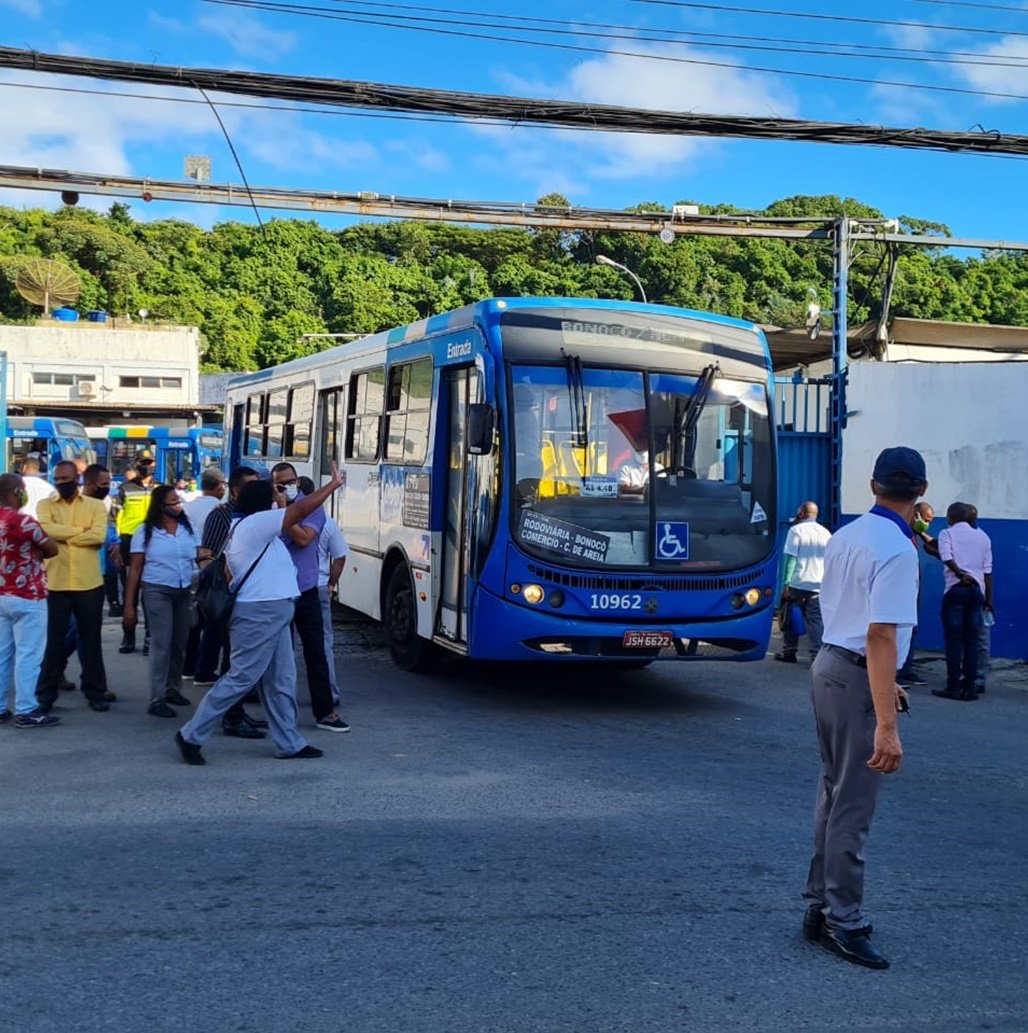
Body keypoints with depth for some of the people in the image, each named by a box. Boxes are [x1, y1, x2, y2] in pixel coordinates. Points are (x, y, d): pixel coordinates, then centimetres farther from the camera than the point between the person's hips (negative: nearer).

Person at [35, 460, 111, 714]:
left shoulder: (96, 505, 4)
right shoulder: (45, 505, 6)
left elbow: (99, 536, -13)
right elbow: (47, 530, -15)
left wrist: (64, 536, -11)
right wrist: (81, 530, -11)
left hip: (89, 584, 0)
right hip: (56, 584, 0)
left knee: (91, 639, 9)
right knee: (54, 640, 5)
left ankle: (94, 691, 19)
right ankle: (46, 693, 14)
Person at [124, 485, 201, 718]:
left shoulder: (189, 528, 7)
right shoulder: (146, 532, -2)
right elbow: (135, 570, -1)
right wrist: (129, 605, -6)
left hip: (185, 592, 4)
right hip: (157, 591, -4)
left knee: (179, 644, 9)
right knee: (162, 644, -10)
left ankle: (173, 689, 25)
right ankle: (157, 700, -7)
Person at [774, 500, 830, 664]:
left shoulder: (796, 530, -4)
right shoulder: (825, 533, 10)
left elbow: (791, 558, -10)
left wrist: (786, 583, -10)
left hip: (797, 583, -3)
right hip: (818, 585, 3)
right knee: (815, 621, 4)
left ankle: (789, 652, 15)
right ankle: (817, 654, -3)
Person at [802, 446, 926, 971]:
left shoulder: (845, 535, 7)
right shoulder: (898, 550, -19)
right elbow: (881, 636, -25)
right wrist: (886, 725, -27)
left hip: (829, 666, 9)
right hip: (858, 678, -9)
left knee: (833, 793, 17)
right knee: (853, 808, 0)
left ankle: (820, 907, 26)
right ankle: (844, 922, 9)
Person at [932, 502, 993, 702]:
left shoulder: (947, 533, 4)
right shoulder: (982, 536, 15)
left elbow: (946, 557, -17)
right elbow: (988, 569, 11)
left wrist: (960, 574, -10)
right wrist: (989, 598, 12)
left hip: (955, 589, -4)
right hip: (977, 590, 4)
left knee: (954, 639, -1)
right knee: (972, 640, 6)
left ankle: (953, 687, -1)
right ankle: (969, 687, 6)